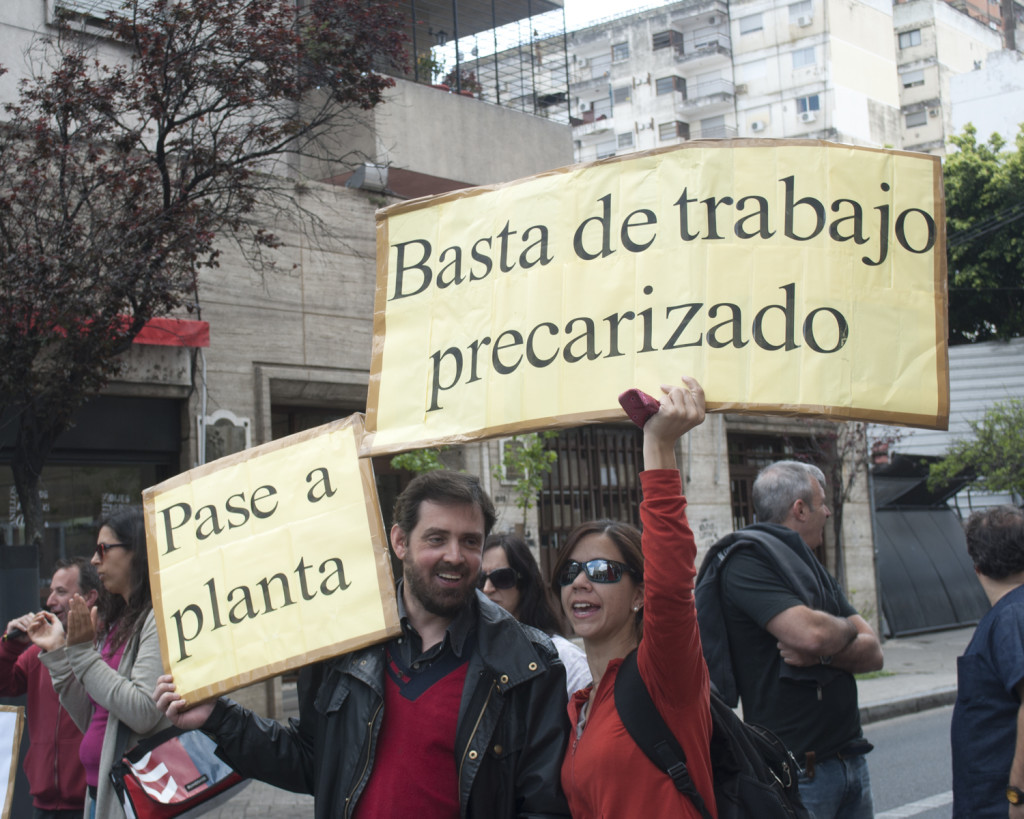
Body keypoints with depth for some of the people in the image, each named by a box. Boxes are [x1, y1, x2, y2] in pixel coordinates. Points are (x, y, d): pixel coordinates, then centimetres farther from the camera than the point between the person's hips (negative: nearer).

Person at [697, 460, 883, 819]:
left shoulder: (816, 571, 17)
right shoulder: (747, 560, -11)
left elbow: (872, 653, 7)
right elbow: (810, 632, -25)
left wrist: (822, 653, -14)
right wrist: (848, 629, -3)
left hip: (850, 759, 8)